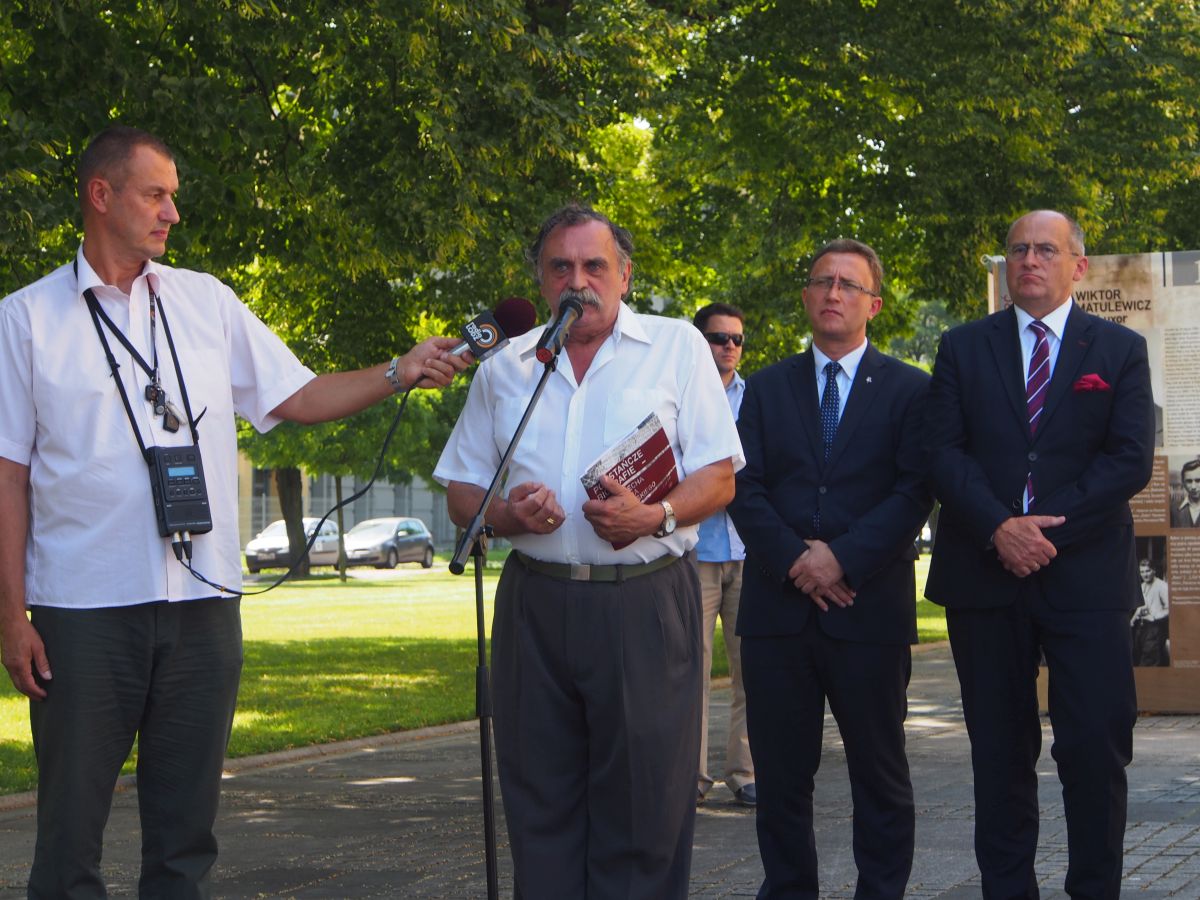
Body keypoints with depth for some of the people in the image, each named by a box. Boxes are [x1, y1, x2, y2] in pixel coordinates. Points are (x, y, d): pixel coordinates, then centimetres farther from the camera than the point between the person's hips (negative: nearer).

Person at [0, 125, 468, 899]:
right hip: (82, 608, -3)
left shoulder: (207, 303, 12)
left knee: (187, 826, 8)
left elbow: (296, 398, 11)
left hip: (201, 602, 3)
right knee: (72, 820, 1)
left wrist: (398, 374, -3)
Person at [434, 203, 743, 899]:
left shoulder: (677, 347, 6)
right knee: (540, 802, 4)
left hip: (645, 603, -3)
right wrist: (502, 514, -7)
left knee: (645, 801, -3)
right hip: (536, 602, 3)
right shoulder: (504, 368, 15)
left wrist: (655, 516, -18)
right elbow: (461, 492, 16)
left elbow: (719, 477, 1)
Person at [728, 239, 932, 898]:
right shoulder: (767, 388, 13)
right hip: (778, 606, 2)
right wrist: (795, 559, -11)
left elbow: (914, 492, -4)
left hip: (870, 607, -2)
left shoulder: (908, 390, 6)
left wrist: (842, 559, -14)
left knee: (879, 772, 4)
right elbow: (745, 488, 4)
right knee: (780, 773, 5)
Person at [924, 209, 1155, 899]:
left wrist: (1050, 528, -12)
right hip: (985, 575, 2)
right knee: (999, 751, 6)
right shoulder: (964, 348, 11)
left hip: (1087, 576, -1)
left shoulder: (1120, 350, 8)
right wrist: (999, 528, -14)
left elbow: (1131, 460, -2)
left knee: (1096, 749, -5)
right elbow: (944, 453, 2)